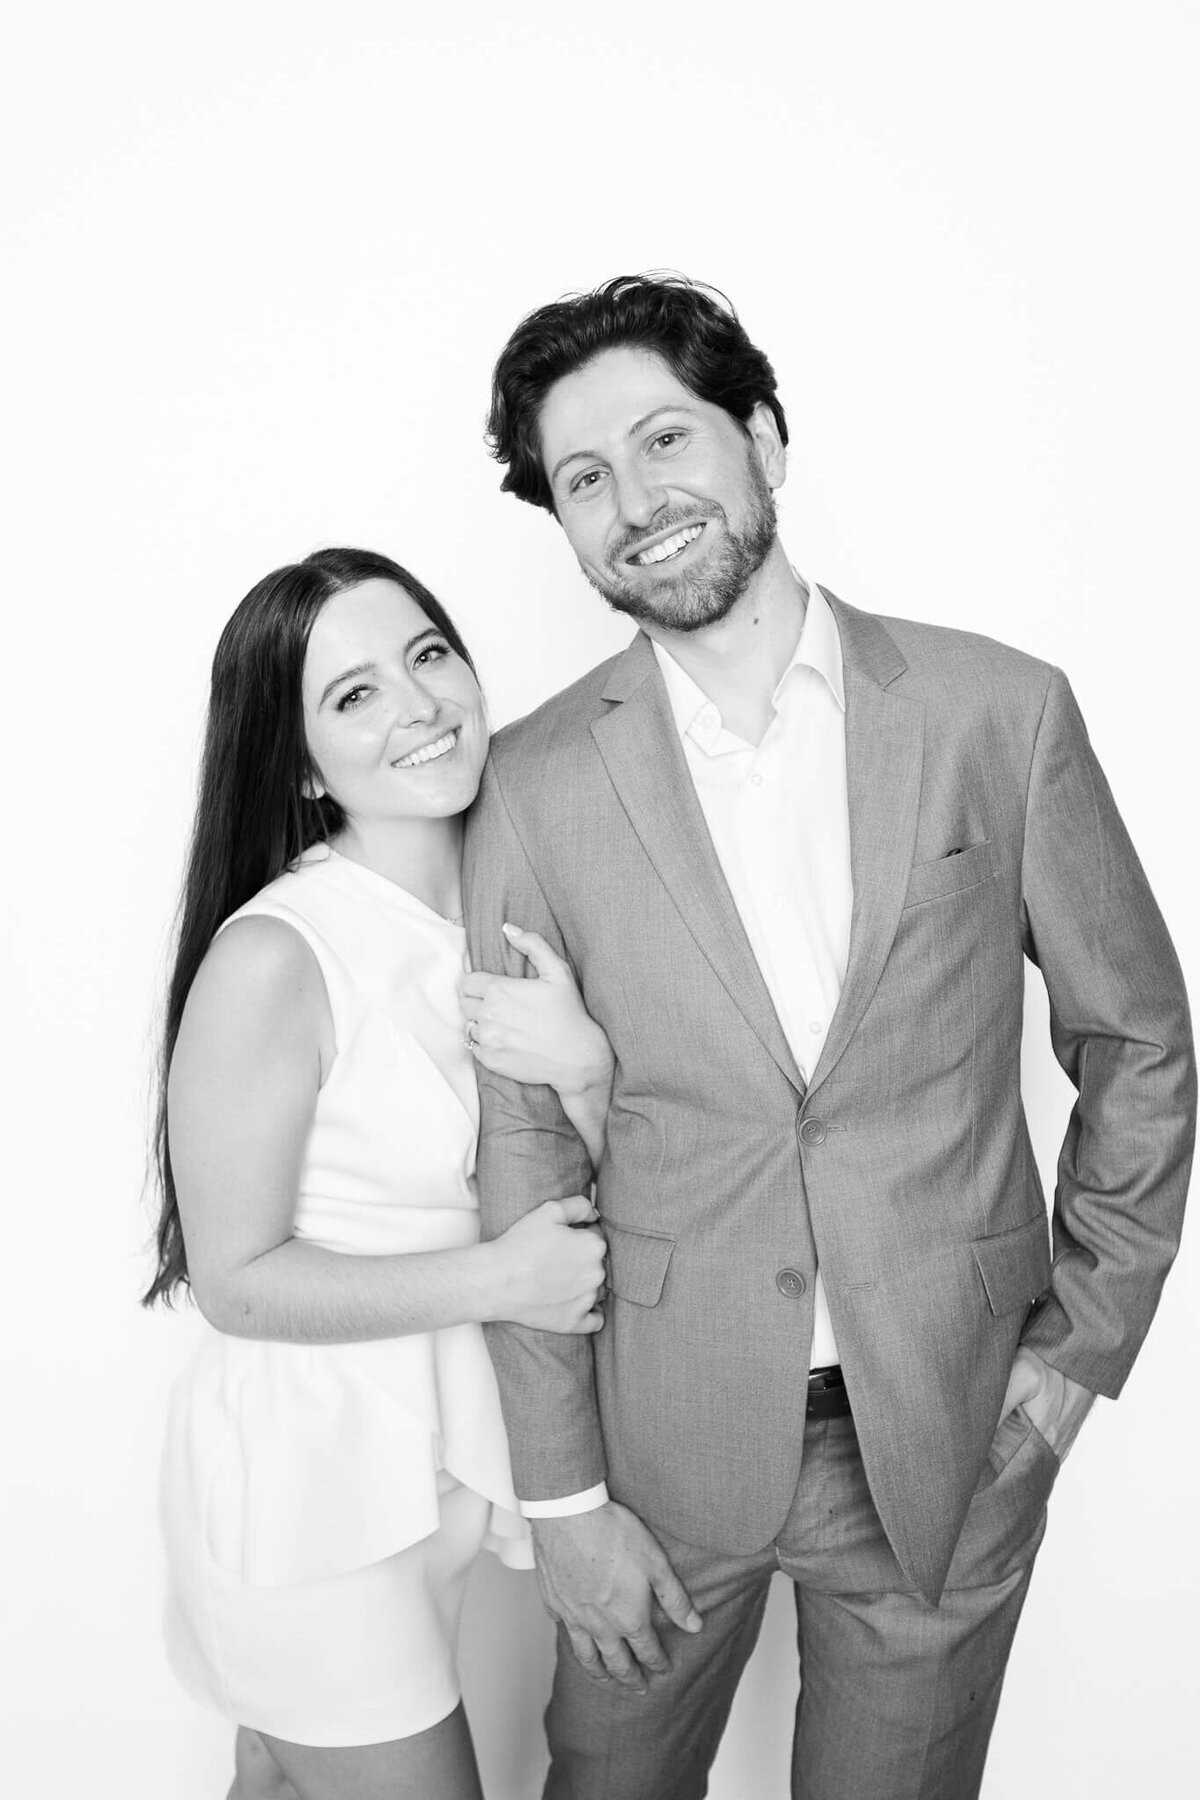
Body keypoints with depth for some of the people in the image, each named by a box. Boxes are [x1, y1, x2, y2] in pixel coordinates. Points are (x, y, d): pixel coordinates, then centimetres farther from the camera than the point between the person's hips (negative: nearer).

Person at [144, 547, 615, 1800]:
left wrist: (585, 1071, -14)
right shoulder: (273, 957, -24)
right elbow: (235, 1280, -17)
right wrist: (492, 1278, -22)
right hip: (307, 1477, -6)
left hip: (434, 1450, 6)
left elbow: (600, 1212, 4)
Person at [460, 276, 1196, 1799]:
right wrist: (560, 1493, -4)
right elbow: (520, 1147, -6)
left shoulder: (1000, 713, -7)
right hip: (661, 1439, 0)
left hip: (950, 1438, 0)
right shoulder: (536, 784, -8)